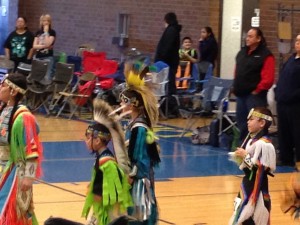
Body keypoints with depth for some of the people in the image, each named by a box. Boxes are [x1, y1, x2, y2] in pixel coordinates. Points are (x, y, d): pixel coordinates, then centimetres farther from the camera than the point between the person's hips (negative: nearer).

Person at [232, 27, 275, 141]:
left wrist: (257, 90, -14)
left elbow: (268, 78, -17)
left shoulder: (266, 55, -10)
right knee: (241, 122, 14)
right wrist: (235, 87, 12)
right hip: (241, 94, 8)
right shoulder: (242, 52, 14)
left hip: (254, 95, -8)